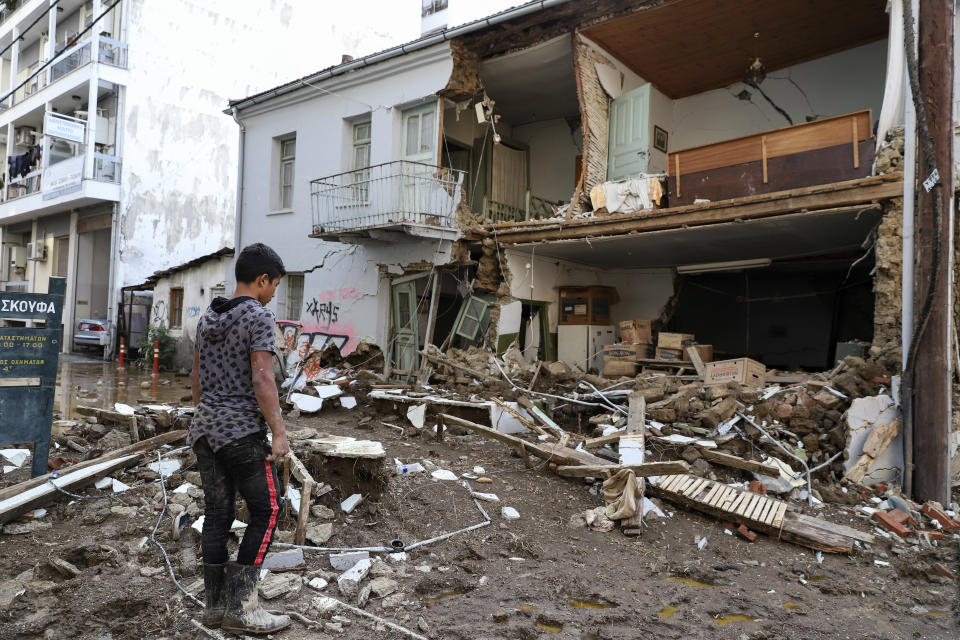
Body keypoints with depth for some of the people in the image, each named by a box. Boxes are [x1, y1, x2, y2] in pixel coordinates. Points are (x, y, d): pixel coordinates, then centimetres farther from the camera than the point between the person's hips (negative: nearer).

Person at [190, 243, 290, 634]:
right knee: (266, 511, 2)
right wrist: (279, 432, -15)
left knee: (217, 514, 12)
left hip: (205, 427, 8)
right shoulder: (259, 316, -12)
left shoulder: (208, 318, 13)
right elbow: (261, 378, -19)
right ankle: (240, 606, 2)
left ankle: (215, 605, 19)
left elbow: (197, 377, 17)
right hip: (242, 430, -8)